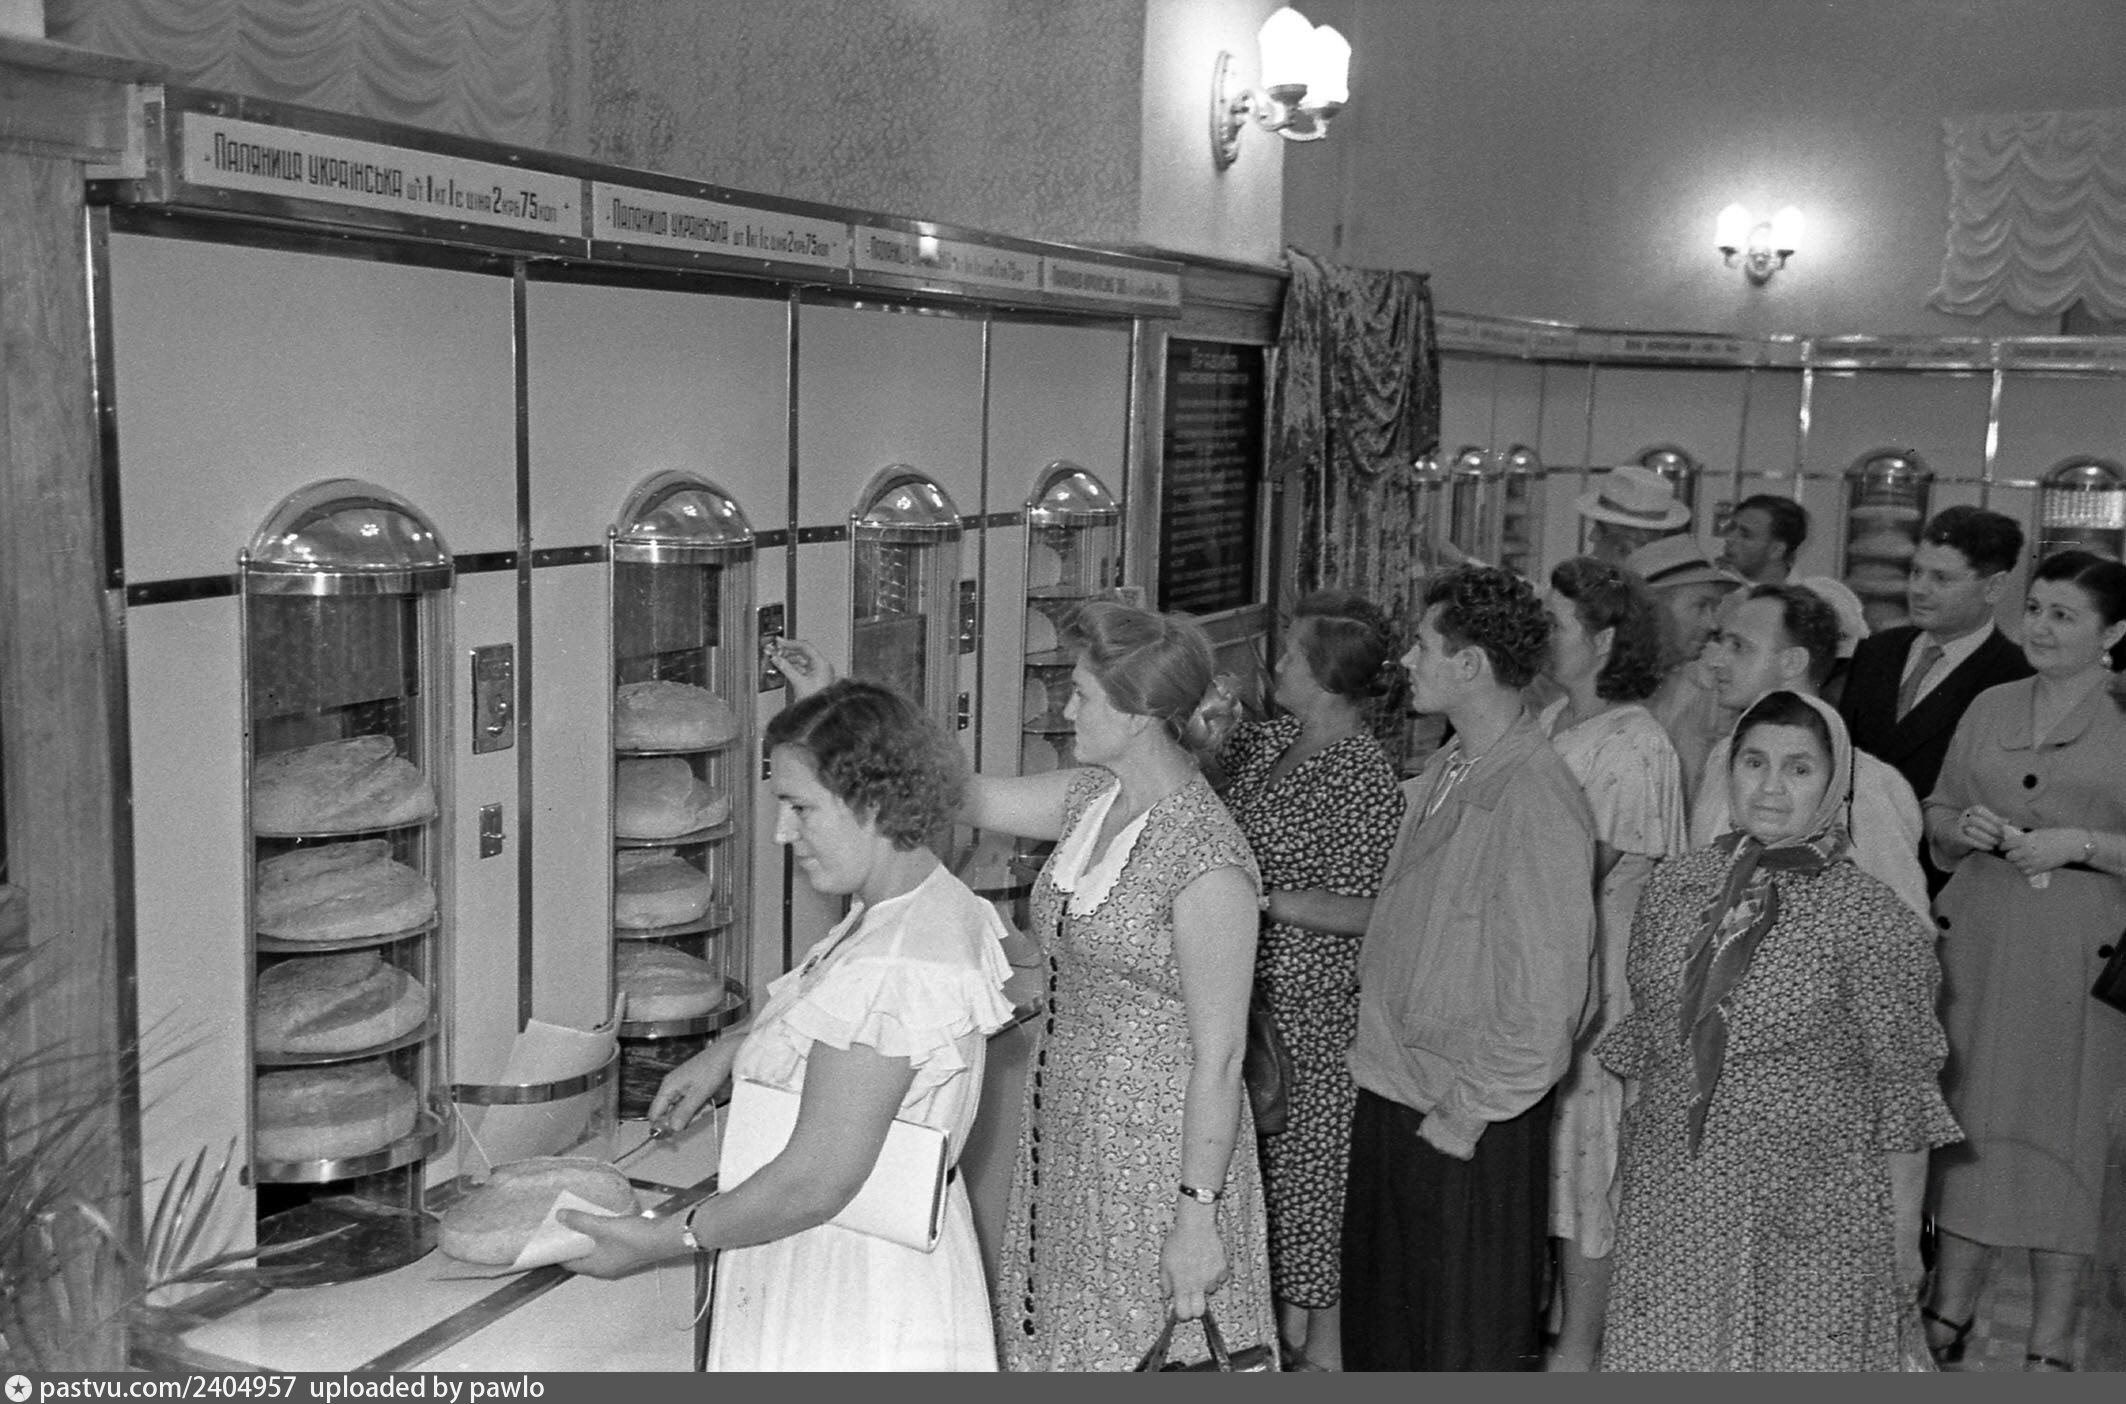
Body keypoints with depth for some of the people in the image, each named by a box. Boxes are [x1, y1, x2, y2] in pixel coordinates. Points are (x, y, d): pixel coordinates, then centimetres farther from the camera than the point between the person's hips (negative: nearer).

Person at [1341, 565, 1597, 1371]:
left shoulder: (1538, 802, -20)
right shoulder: (1439, 774, 6)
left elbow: (1547, 1002, -20)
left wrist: (1463, 1117, -15)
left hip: (1474, 1130, -8)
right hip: (1387, 1095, 8)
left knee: (1469, 1344, 9)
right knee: (1376, 1332, 20)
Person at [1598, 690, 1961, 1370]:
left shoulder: (1871, 916, -11)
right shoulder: (1674, 886, 1)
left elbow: (1904, 1091, -6)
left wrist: (1904, 1240, -3)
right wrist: (1634, 1159, 13)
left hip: (1810, 1222, -3)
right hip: (1668, 1211, 4)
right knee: (1662, 1362, 9)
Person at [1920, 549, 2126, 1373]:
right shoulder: (1990, 708, 9)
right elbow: (1935, 818, 16)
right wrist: (1964, 826, -4)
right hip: (1976, 944, 4)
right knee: (1967, 1120, 8)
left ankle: (2051, 1347, 14)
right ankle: (1947, 1317, 22)